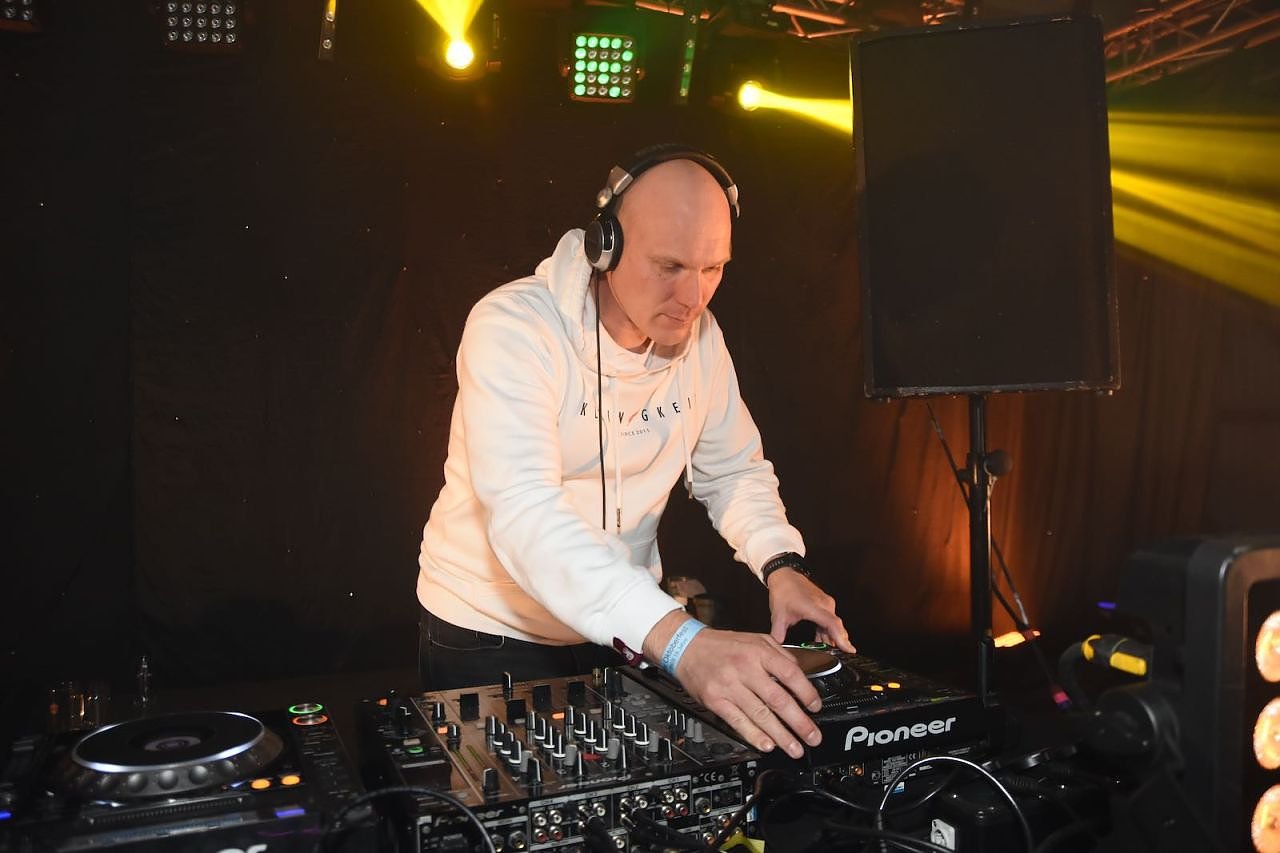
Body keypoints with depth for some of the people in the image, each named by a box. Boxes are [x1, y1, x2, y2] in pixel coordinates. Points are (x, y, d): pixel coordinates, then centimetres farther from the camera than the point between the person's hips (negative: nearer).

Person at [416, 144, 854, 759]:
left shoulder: (700, 337, -6)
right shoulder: (512, 328, -26)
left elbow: (733, 471, 5)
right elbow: (523, 514, -39)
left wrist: (781, 564, -16)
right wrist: (679, 640, -51)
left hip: (629, 633, 5)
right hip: (493, 639, -5)